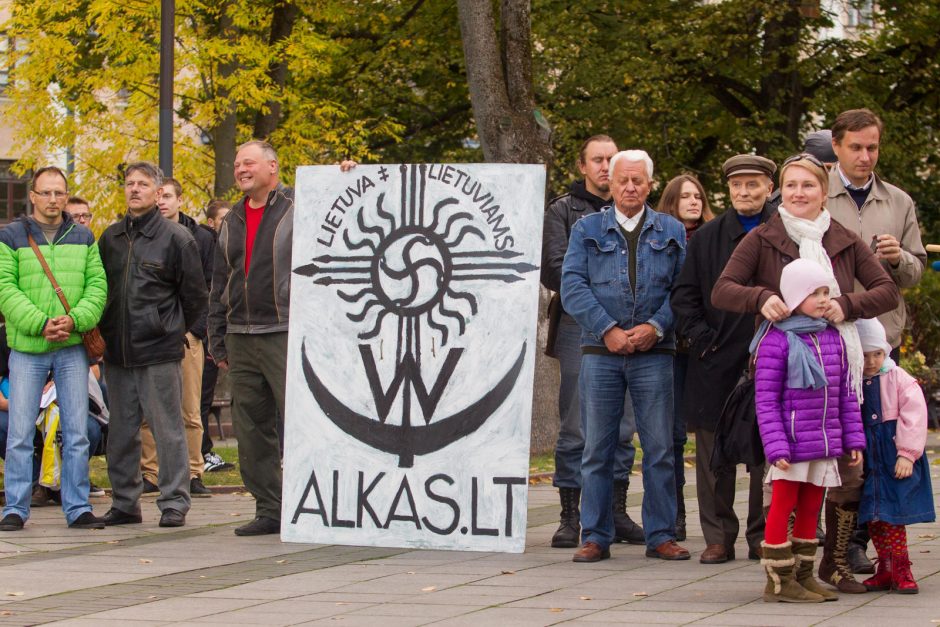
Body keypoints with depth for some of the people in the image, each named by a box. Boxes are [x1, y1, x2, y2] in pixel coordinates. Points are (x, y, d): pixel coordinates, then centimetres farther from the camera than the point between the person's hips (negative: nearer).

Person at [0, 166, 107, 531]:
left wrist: (74, 320, -13)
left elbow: (97, 285, 5)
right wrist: (41, 323, -17)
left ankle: (78, 508, 9)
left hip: (72, 349, 2)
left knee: (76, 433, 3)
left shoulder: (83, 238, 11)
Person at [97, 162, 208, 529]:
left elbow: (195, 295, 3)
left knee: (168, 429, -2)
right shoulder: (111, 237, 12)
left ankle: (174, 503, 4)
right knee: (121, 432, 9)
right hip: (117, 351, 5)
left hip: (159, 351, -5)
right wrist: (103, 333, 14)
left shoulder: (176, 238, -3)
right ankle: (124, 502, 17)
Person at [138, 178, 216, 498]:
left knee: (190, 411, -1)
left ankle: (193, 473, 4)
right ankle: (150, 473, 5)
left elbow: (211, 288, 7)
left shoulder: (200, 238, 8)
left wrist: (201, 327, -5)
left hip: (187, 331, -1)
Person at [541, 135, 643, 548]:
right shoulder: (563, 211, 7)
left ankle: (616, 512, 11)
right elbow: (555, 270, -3)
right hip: (579, 325, -3)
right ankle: (570, 517, 1)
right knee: (575, 427, -3)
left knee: (622, 427, 5)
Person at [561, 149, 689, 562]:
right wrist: (608, 330, -10)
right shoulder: (587, 230, 10)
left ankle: (661, 536, 6)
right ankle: (595, 537, 6)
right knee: (597, 448, 1)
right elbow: (573, 287, 0)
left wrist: (656, 326, -11)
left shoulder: (671, 232, 12)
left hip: (654, 353, 0)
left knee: (660, 447, 0)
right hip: (600, 352, 0)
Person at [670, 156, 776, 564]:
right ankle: (718, 537, 10)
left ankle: (762, 537, 11)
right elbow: (684, 295, 10)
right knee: (714, 452, 4)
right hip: (717, 361, 2)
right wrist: (699, 334, -3)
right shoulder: (706, 238, 10)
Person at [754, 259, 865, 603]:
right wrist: (775, 446, -17)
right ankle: (779, 580, 4)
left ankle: (803, 575, 21)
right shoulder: (776, 340, -10)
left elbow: (846, 393, 15)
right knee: (783, 507, 0)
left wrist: (853, 439, 11)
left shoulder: (833, 338, 10)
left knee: (810, 509, 13)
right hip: (791, 444, -7)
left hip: (824, 445, 7)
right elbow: (765, 399, -11)